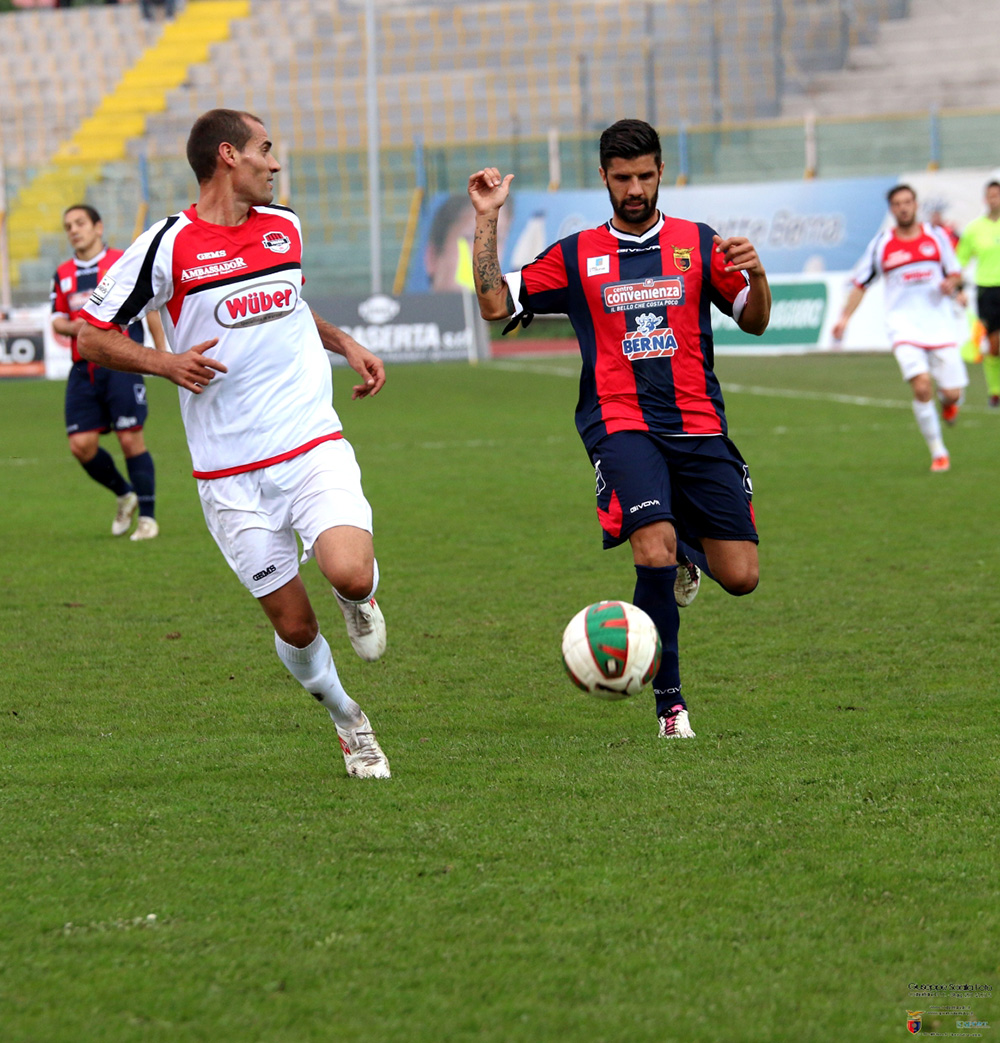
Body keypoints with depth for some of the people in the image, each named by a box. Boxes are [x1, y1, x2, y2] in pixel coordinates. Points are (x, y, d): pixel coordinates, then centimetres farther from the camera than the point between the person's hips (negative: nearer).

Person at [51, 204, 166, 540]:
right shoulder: (63, 274, 13)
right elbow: (57, 319, 16)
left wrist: (161, 351, 0)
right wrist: (71, 326, -7)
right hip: (83, 370, 5)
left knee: (131, 440, -8)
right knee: (81, 445, -3)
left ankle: (147, 517, 2)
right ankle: (125, 495, 21)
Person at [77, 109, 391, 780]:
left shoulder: (286, 228, 10)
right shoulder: (169, 245, -6)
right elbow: (93, 337, -2)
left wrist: (344, 343, 15)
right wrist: (166, 363, -18)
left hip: (313, 444, 2)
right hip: (232, 475, -2)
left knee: (351, 575, -24)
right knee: (294, 626, 0)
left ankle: (360, 596, 15)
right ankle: (349, 722, 28)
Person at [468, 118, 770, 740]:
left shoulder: (698, 244, 12)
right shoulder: (576, 257, 11)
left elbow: (754, 322, 11)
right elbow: (496, 304, 6)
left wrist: (756, 276, -10)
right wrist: (487, 221, -2)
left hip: (699, 427, 2)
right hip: (621, 426, -2)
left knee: (740, 577, -4)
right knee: (655, 553, -26)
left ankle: (687, 548, 33)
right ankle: (670, 703, -14)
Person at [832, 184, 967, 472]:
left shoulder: (936, 236, 6)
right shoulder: (880, 245, 3)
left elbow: (955, 273, 13)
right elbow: (860, 283, 10)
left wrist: (950, 283, -10)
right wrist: (845, 316, 1)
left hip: (940, 321, 2)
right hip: (904, 323, -2)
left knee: (951, 393, -4)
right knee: (921, 386, -21)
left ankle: (948, 399, 37)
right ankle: (938, 453, -7)